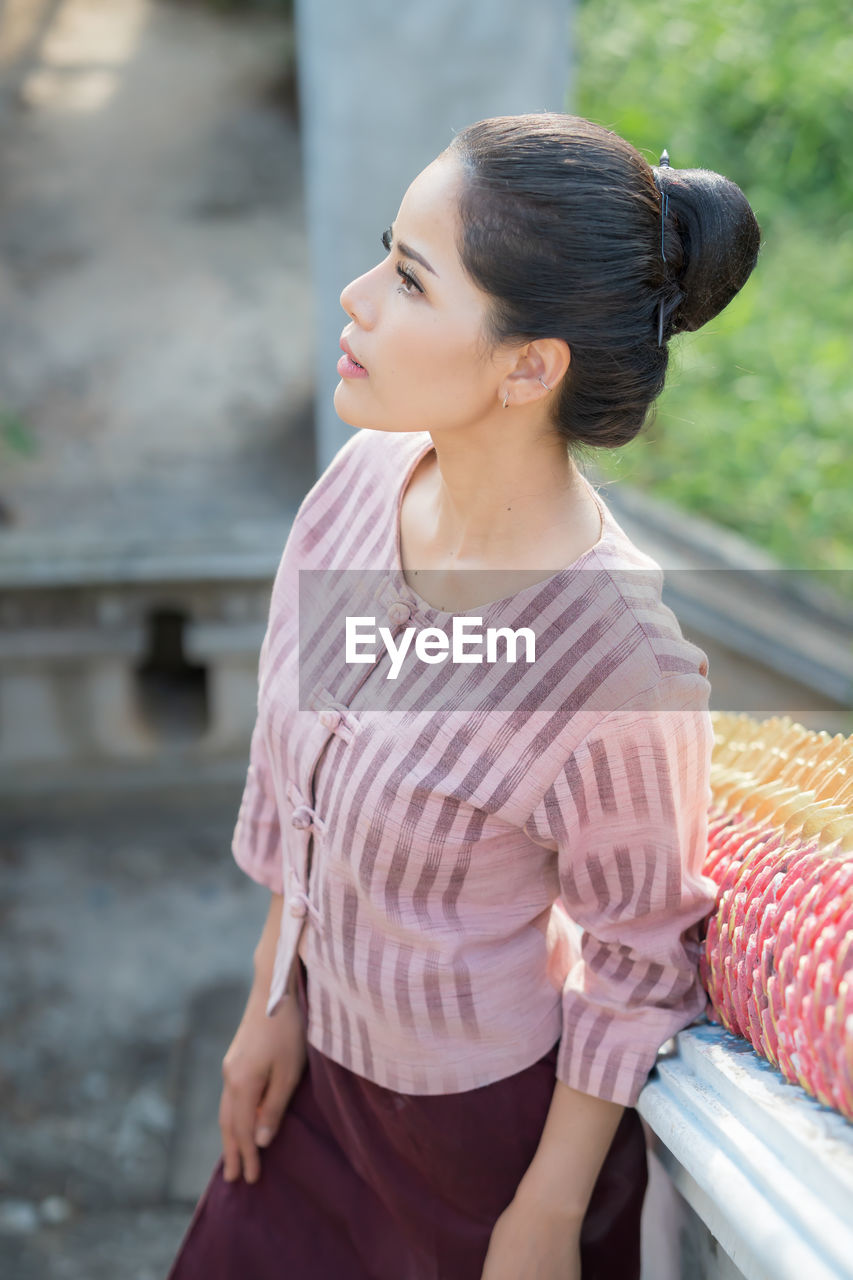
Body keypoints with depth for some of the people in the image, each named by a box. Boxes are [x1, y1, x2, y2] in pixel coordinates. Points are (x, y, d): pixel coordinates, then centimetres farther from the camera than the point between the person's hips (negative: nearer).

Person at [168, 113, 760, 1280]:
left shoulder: (621, 658, -34)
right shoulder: (364, 480, -16)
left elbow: (640, 963, -18)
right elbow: (295, 776, -1)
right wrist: (274, 1002, 7)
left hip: (491, 1111, -5)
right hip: (328, 1053, 6)